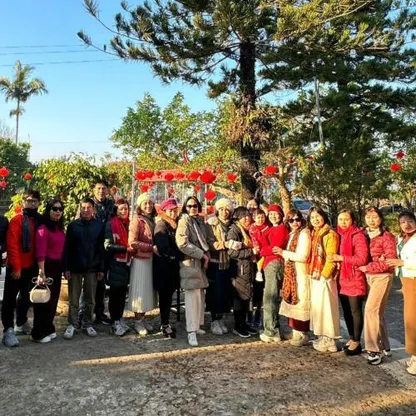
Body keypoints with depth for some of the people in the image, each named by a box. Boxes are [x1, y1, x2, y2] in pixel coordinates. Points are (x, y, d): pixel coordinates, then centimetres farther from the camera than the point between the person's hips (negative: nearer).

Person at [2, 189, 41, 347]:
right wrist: (16, 267, -17)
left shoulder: (39, 221, 6)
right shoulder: (16, 220, -10)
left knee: (27, 297, 18)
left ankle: (21, 324, 34)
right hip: (16, 268, -5)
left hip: (32, 267, 6)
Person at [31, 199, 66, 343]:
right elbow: (40, 253, -20)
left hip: (57, 267, 8)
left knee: (53, 299, 16)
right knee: (43, 300, 3)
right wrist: (41, 273, -26)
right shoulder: (43, 228, -13)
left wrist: (64, 268, 9)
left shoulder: (60, 228, 11)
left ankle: (48, 329, 30)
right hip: (47, 266, -8)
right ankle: (38, 333, 15)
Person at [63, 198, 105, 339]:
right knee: (73, 299, 6)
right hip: (75, 267, -1)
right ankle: (72, 324, 17)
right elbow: (67, 248, 0)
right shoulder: (73, 225, 0)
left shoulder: (99, 226, 1)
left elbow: (101, 248, 2)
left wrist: (101, 268, 0)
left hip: (92, 268, 1)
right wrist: (66, 268, -5)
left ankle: (87, 324, 22)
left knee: (90, 299, 9)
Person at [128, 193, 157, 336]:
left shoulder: (152, 220, 11)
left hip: (150, 259, 7)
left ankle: (143, 318, 22)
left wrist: (154, 248, 1)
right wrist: (151, 248, -20)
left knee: (148, 290, 11)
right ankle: (138, 322, 11)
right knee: (139, 290, 0)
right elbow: (132, 242, -18)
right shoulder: (137, 220, -11)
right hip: (140, 260, -7)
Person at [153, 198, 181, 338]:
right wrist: (176, 256, -10)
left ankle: (166, 322, 21)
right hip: (163, 265, -6)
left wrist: (177, 257, 0)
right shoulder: (161, 225, -9)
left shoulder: (176, 224, 12)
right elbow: (163, 248, -18)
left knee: (169, 295, 11)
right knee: (164, 295, 0)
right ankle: (165, 325, 10)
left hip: (173, 264, 7)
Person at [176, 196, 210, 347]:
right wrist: (202, 255, -13)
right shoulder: (184, 221, -7)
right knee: (192, 296, -9)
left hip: (201, 262, 7)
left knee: (200, 295, 10)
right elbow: (183, 243, -17)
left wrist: (207, 256, 0)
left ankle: (197, 325, 21)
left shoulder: (200, 221, 14)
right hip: (189, 262, -7)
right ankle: (191, 331, -6)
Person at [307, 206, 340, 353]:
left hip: (324, 277, -8)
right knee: (317, 306, 13)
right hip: (314, 276, 8)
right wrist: (311, 273, 7)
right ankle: (323, 338, 23)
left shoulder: (330, 234, -10)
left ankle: (329, 341, 5)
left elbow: (331, 258, -16)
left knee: (325, 307, -4)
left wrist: (323, 275, -19)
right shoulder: (313, 234, 14)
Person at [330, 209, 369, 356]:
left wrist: (341, 258, -19)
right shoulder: (341, 235, 12)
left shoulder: (358, 235, -11)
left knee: (355, 311, 2)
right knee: (346, 311, 13)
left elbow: (362, 259, -19)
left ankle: (357, 342, 12)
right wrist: (336, 260, 3)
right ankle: (352, 338, 26)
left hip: (355, 279, -7)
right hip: (343, 279, 7)